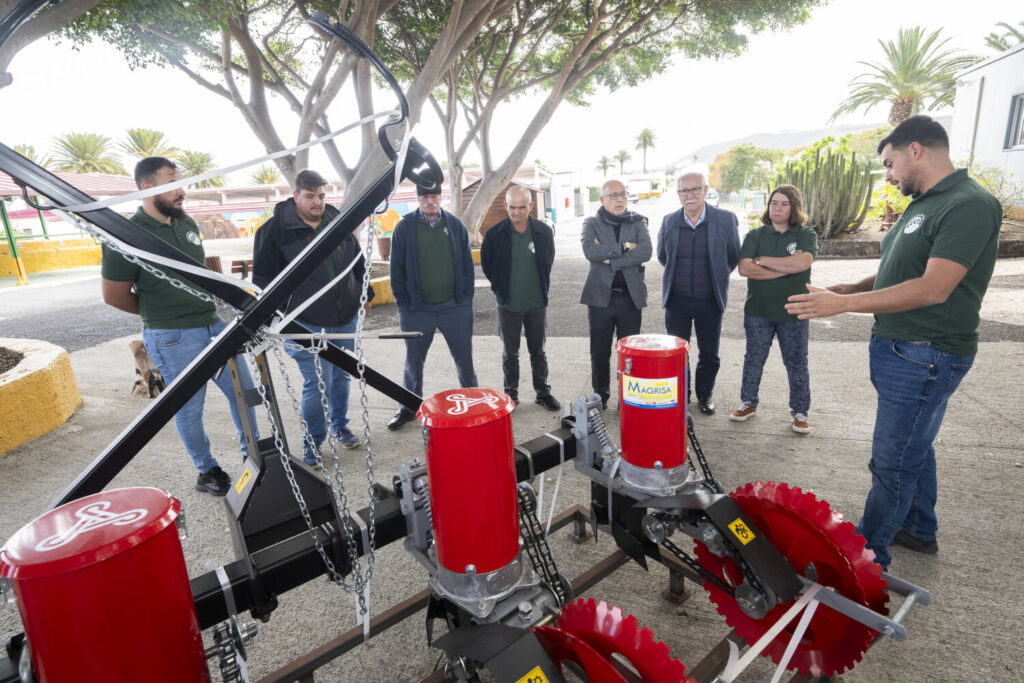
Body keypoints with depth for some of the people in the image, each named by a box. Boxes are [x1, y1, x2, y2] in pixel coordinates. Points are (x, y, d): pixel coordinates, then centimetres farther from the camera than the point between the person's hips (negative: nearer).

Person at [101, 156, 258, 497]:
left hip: (215, 325, 7)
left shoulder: (187, 224, 8)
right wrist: (162, 314, 4)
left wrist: (212, 306, 13)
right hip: (174, 339, -7)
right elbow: (114, 296, -7)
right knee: (190, 408, 6)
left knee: (243, 391, 13)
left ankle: (252, 453, 31)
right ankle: (207, 471, 24)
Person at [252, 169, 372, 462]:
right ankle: (312, 442, 16)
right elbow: (264, 279, -4)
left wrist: (365, 295, 18)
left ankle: (339, 426, 37)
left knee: (341, 376, 17)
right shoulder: (275, 230, -6)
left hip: (346, 319, 5)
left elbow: (358, 264, 18)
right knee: (318, 384, -5)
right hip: (307, 324, -5)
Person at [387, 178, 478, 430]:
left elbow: (467, 263, 8)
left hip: (455, 306, 1)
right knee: (413, 361, 11)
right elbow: (396, 269, 1)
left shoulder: (455, 225, 5)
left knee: (464, 357, 10)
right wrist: (403, 304, -4)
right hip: (417, 309, -1)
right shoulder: (405, 227, 0)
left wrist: (467, 297, 1)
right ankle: (409, 408, 27)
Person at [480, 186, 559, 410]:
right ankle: (511, 394, 25)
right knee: (510, 353, 11)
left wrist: (542, 288, 10)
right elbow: (486, 266, 6)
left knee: (538, 352, 13)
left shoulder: (544, 232, -4)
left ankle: (543, 392, 27)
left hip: (537, 304, 1)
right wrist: (500, 289, 7)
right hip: (508, 305, -1)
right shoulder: (494, 234, -8)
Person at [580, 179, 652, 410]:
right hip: (600, 296, 0)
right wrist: (624, 247, -13)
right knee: (600, 353, 7)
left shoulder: (638, 222, 7)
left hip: (631, 296, 1)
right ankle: (600, 397, 24)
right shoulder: (591, 223, 5)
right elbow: (589, 250, -16)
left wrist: (610, 259, -13)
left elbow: (645, 252, -11)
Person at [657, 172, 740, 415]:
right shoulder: (669, 221, 0)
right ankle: (680, 396, 27)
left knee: (709, 355, 10)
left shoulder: (726, 219, -5)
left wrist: (716, 278, 11)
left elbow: (733, 257, 6)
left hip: (710, 300, -1)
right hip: (677, 299, 1)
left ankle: (705, 395, 31)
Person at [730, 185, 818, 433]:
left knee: (797, 363, 8)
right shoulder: (755, 235, 4)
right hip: (758, 311, 1)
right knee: (753, 360, 11)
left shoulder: (806, 234, 1)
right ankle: (749, 403, 27)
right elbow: (744, 269, -11)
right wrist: (787, 268, -14)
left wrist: (763, 260, -13)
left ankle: (800, 411, 22)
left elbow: (803, 262, -19)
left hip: (793, 312, -1)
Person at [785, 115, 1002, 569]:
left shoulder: (970, 205, -19)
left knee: (893, 462, -1)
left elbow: (933, 289, -26)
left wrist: (844, 304, -25)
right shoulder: (922, 204, 12)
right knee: (914, 445, 23)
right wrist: (852, 288, 6)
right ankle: (919, 530, 42)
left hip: (926, 357, -10)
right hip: (899, 349, 10)